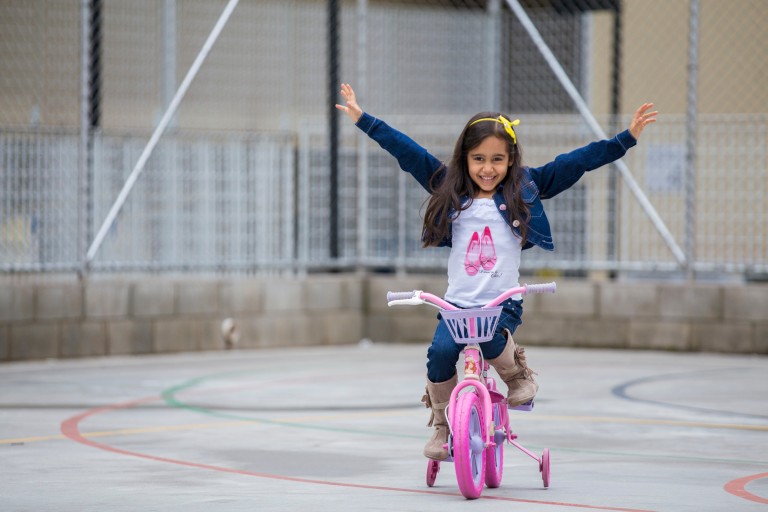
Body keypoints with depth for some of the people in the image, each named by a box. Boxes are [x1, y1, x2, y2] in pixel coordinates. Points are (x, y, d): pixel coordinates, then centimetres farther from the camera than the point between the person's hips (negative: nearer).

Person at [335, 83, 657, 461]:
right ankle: (441, 423, 1)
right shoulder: (449, 189, 10)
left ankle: (518, 373, 1)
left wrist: (626, 138, -5)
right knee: (440, 351, -23)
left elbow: (576, 163, 0)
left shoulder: (525, 189, 5)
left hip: (503, 303, -2)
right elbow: (408, 153, 10)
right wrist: (363, 119, 9)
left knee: (490, 338, -32)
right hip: (457, 303, 2)